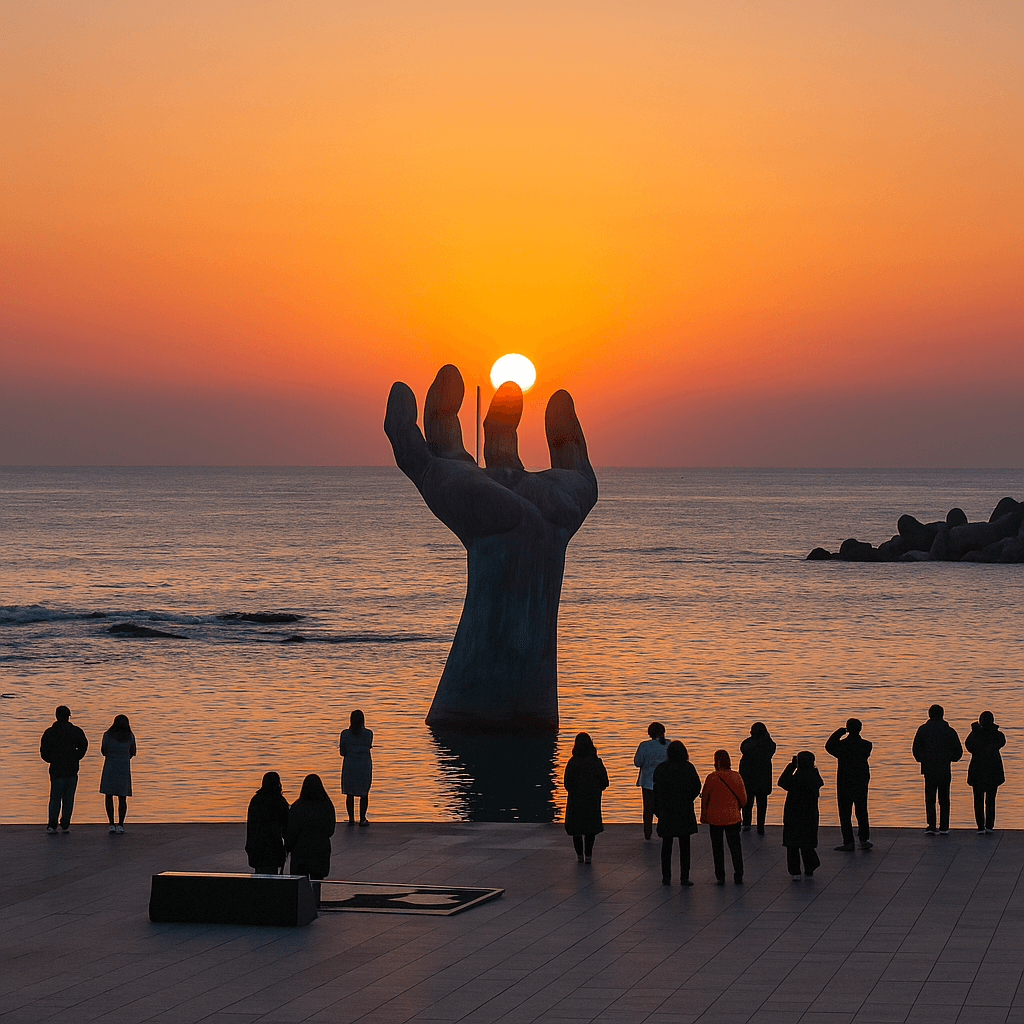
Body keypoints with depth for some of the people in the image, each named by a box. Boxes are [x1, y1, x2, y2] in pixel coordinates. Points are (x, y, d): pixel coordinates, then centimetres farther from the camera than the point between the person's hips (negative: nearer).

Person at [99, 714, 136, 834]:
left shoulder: (108, 735, -4)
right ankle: (120, 825, -1)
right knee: (122, 798, 8)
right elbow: (133, 752, 12)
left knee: (108, 796, 7)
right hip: (124, 768, 1)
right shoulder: (130, 736, 1)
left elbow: (103, 751, 5)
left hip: (110, 767, -1)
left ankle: (111, 824, -2)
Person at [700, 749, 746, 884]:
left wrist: (703, 816, 7)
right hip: (733, 817, 2)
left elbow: (705, 798, -6)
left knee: (717, 847, 9)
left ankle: (720, 877, 11)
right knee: (735, 846, 10)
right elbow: (743, 799, 2)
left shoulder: (712, 778, -14)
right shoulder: (737, 777, -5)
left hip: (715, 818, -2)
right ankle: (738, 876, 7)